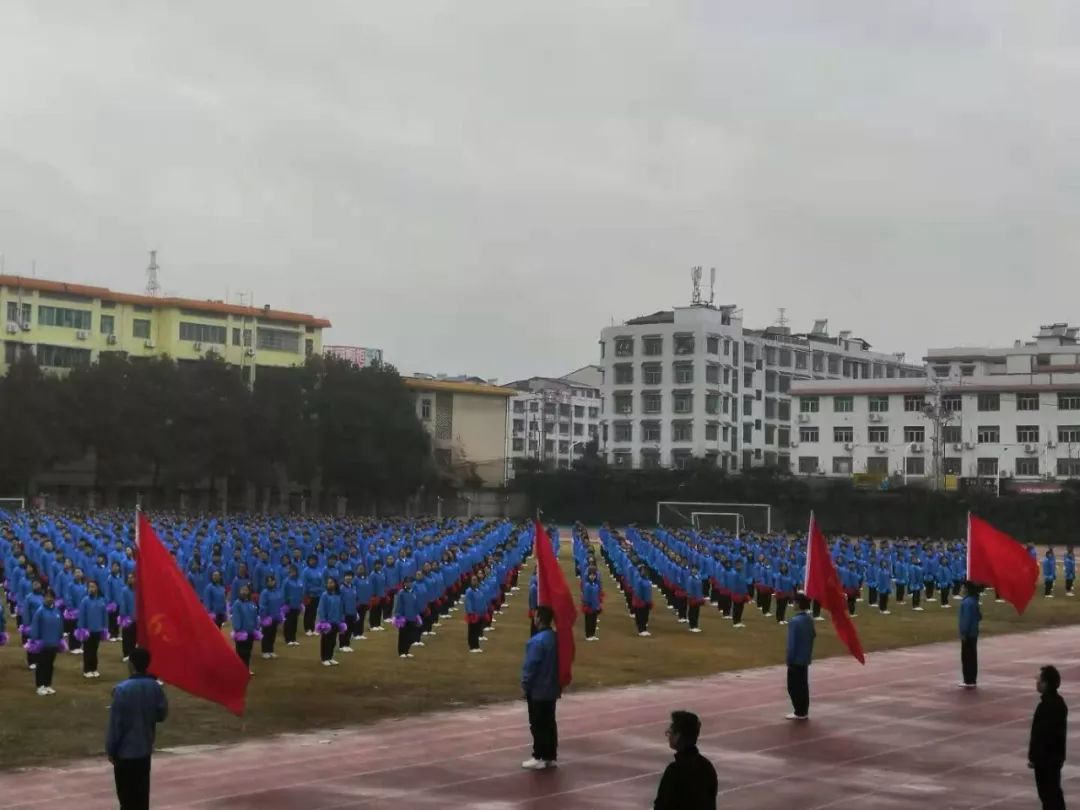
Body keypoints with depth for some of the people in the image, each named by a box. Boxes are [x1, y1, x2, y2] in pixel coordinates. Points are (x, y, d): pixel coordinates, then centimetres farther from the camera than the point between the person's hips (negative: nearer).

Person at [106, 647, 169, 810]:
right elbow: (162, 715, 5)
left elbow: (115, 723, -15)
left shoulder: (122, 689, -19)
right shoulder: (155, 687, -5)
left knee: (126, 793, 4)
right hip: (145, 748, 5)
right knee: (142, 791, 14)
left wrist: (110, 749, -5)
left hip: (125, 749, -5)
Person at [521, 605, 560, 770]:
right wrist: (558, 684, 21)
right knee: (549, 723, 12)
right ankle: (551, 757, 16)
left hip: (537, 689, -8)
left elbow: (531, 666, -20)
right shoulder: (555, 637, 6)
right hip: (551, 688, 8)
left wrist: (525, 685, -10)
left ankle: (539, 758, 3)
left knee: (538, 725, -1)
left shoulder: (538, 640, -22)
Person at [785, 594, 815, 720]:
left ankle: (799, 712, 3)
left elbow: (792, 643, -21)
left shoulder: (795, 621, -22)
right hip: (806, 658, 8)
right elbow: (813, 636, 13)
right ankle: (804, 711, 18)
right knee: (803, 685, 14)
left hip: (796, 659, -8)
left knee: (794, 686, 1)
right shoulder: (810, 620, 4)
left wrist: (789, 659, -13)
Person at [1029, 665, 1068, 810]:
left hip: (1046, 758, -10)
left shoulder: (1046, 706, -24)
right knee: (1054, 791, 17)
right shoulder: (1058, 702, 7)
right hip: (1056, 755, 10)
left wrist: (1033, 757, -14)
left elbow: (1040, 735, -22)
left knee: (1048, 792, -2)